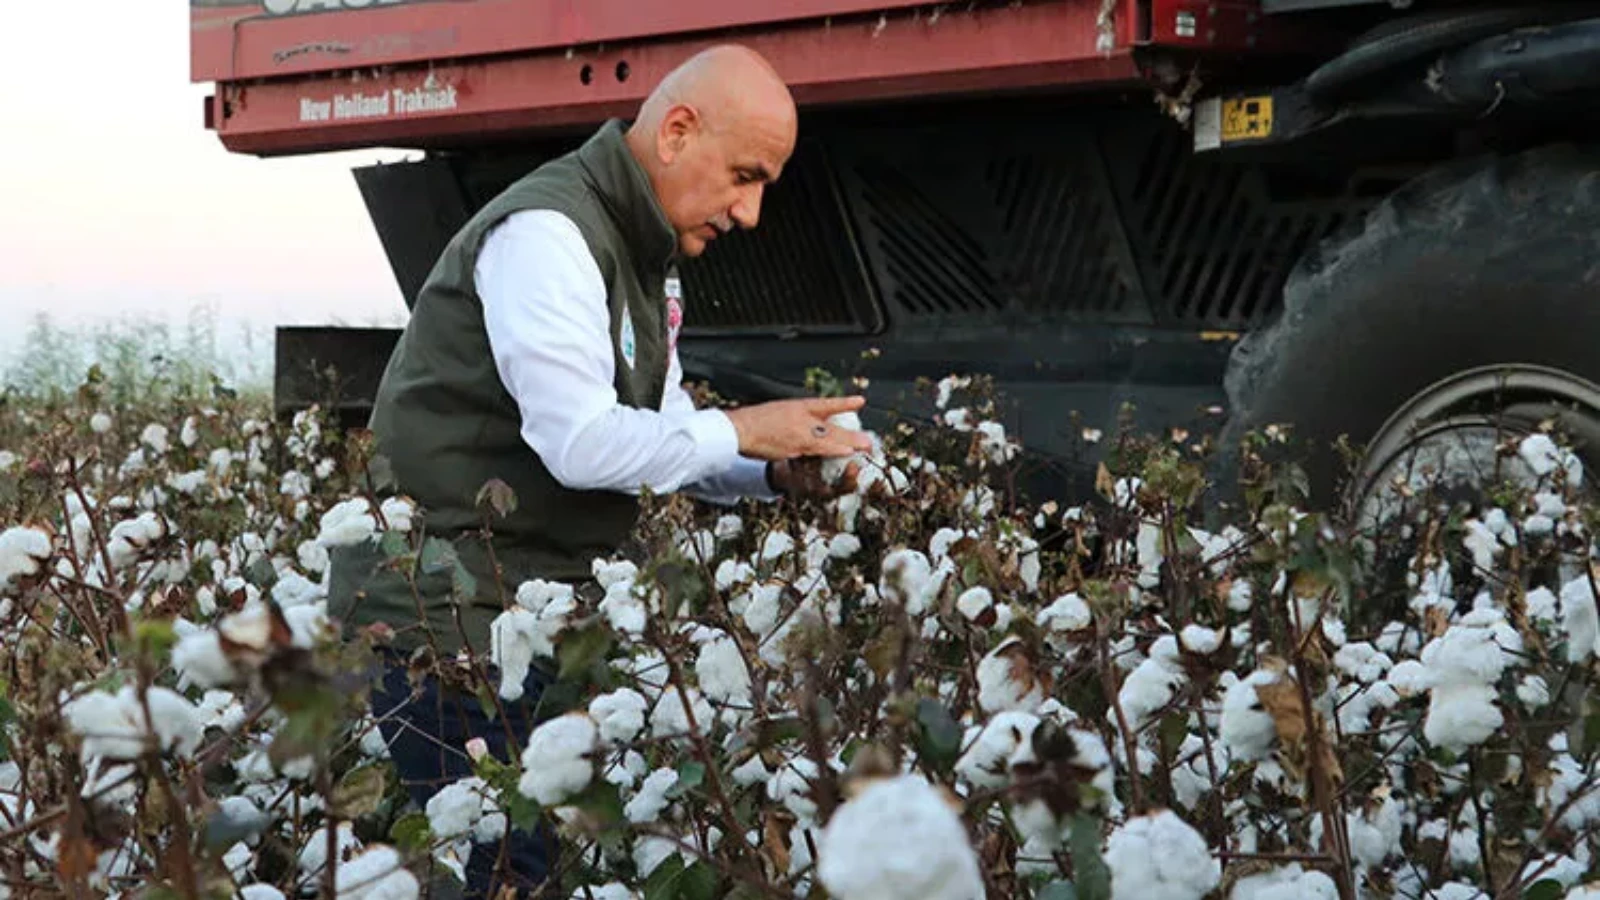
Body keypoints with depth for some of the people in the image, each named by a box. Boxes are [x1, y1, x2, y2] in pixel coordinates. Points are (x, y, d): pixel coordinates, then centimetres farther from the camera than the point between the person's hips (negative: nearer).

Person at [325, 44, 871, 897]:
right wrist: (741, 430, -15)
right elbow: (582, 445, -25)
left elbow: (659, 441, 16)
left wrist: (776, 472, -1)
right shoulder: (546, 233, -17)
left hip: (537, 604, 10)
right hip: (442, 610, -9)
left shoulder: (646, 256, 15)